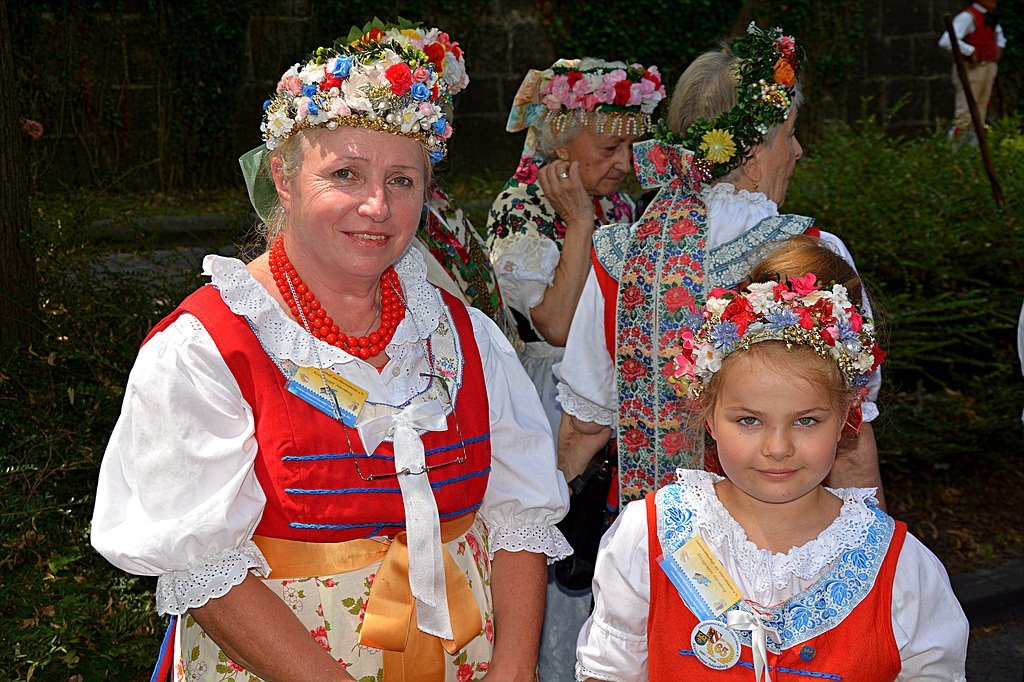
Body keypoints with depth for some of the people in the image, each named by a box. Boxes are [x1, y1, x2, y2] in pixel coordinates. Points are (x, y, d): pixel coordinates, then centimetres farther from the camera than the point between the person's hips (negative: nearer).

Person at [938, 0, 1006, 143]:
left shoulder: (989, 16, 13)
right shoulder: (968, 16, -15)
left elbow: (998, 33, 37)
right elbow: (946, 41, -28)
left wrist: (999, 47, 17)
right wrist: (970, 51, -23)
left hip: (990, 67, 9)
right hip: (971, 69, -9)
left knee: (981, 110, 13)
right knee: (965, 112, -13)